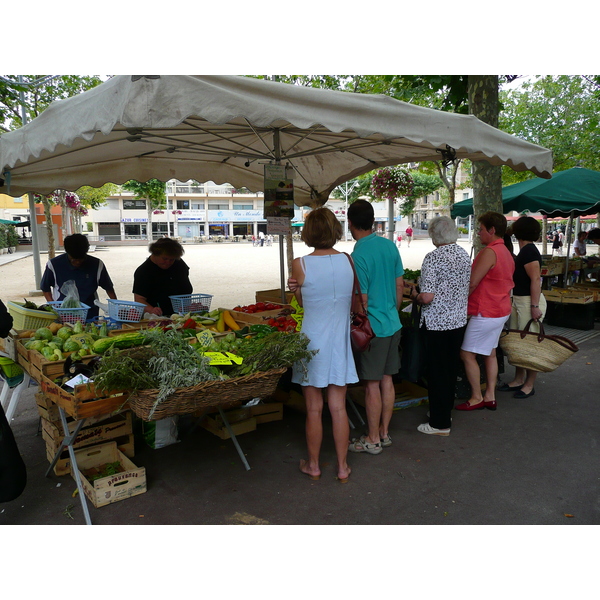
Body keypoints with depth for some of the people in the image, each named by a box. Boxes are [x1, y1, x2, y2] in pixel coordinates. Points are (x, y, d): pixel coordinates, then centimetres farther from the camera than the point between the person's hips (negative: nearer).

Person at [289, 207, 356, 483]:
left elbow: (302, 302, 0)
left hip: (313, 341, -2)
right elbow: (353, 301, 7)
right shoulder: (348, 261, -5)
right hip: (340, 342, 3)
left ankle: (313, 465, 27)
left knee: (313, 409, 11)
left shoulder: (300, 264, -13)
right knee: (338, 408, 13)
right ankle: (342, 467, 24)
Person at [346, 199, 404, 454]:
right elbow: (400, 284, 10)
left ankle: (373, 439, 17)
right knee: (387, 380, 15)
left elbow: (361, 300, -17)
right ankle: (384, 433, 28)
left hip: (372, 328, -7)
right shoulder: (390, 246, 3)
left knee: (372, 385, 4)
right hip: (393, 323, 8)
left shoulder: (358, 256, -19)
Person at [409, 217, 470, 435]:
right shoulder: (465, 255, 5)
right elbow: (467, 288, 13)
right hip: (459, 320, 7)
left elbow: (427, 297, -22)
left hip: (437, 323, -7)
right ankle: (446, 412, 32)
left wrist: (415, 295, -2)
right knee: (451, 369, 17)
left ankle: (440, 424, 11)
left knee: (437, 373, 2)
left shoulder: (433, 258, -17)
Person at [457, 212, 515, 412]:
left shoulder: (489, 252, -20)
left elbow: (472, 283, -21)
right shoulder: (506, 253, 12)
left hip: (485, 313, -10)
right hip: (501, 310, 10)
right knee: (490, 353, 16)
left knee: (467, 354, -1)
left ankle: (476, 398, 8)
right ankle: (490, 396, 23)